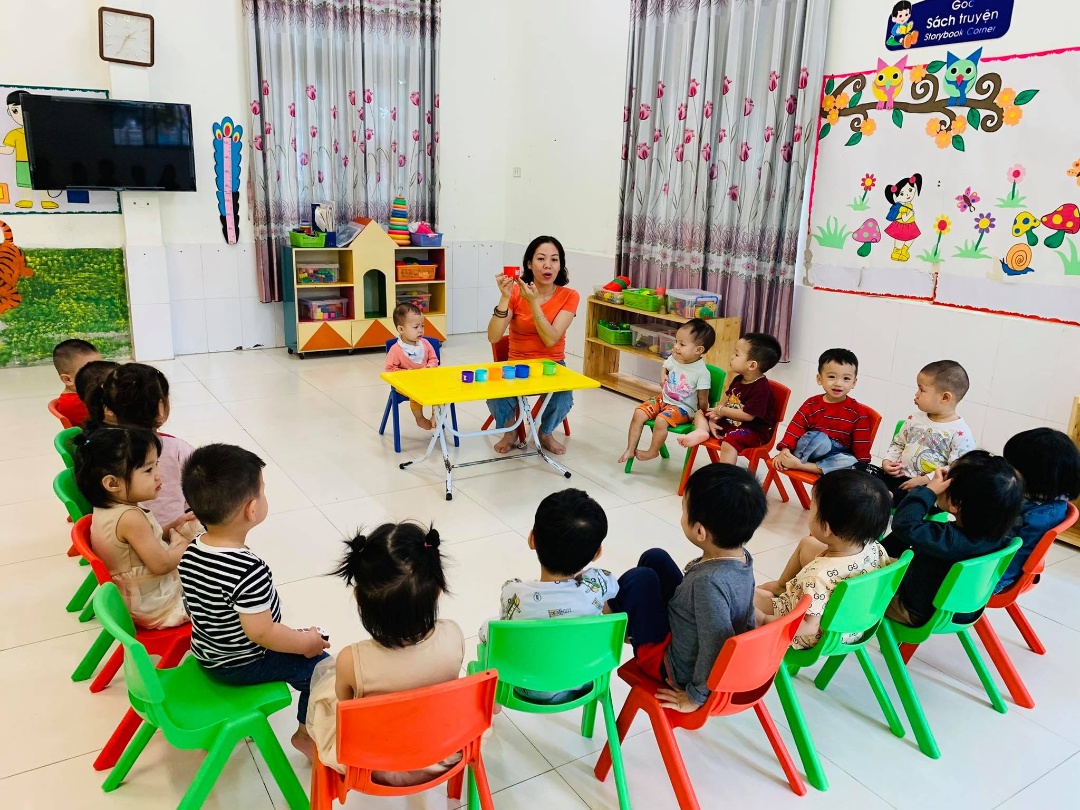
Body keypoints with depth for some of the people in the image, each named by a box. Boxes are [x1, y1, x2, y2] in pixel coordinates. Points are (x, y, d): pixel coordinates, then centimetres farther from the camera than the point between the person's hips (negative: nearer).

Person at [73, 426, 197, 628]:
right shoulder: (130, 518, -32)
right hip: (156, 608, -9)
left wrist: (172, 526, -1)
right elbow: (161, 564, -28)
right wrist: (185, 543, -12)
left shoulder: (105, 509, -2)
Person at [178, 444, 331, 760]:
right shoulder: (250, 571, -36)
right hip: (242, 665, -8)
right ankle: (307, 734, 20)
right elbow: (262, 632, -30)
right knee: (319, 665, 4)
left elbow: (198, 607, 4)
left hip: (208, 656, 8)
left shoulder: (190, 554, -11)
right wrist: (306, 642, -13)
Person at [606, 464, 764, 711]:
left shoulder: (709, 582, -38)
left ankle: (608, 620, 19)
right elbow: (747, 623, 1)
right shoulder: (742, 557, -13)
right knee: (654, 558, 8)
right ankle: (624, 619, 31)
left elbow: (716, 652, -35)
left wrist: (695, 696, -20)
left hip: (675, 668, -8)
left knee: (638, 579, -13)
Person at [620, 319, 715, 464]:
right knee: (639, 413, -11)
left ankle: (653, 451, -4)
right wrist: (662, 375, 1)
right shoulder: (674, 359, -5)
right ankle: (630, 449, -2)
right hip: (663, 399, 6)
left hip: (683, 407, -6)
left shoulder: (702, 372, -20)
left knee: (661, 420, -30)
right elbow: (664, 366, 21)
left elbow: (703, 400, -13)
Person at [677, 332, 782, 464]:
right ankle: (701, 431, -20)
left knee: (729, 442, -38)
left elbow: (748, 415, -26)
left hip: (753, 430, -9)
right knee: (700, 413, 10)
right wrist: (714, 418, -7)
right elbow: (727, 401, 10)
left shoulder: (761, 388, -23)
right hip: (730, 422, 10)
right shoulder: (738, 380, 5)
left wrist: (721, 411, -15)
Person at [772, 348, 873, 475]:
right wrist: (785, 450, -20)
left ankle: (799, 465, -35)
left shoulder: (858, 412, -2)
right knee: (820, 438, -34)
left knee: (851, 462, -34)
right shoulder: (812, 404, 0)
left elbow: (861, 444, -4)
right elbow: (796, 428, -7)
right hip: (812, 450, -2)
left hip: (838, 456, 2)